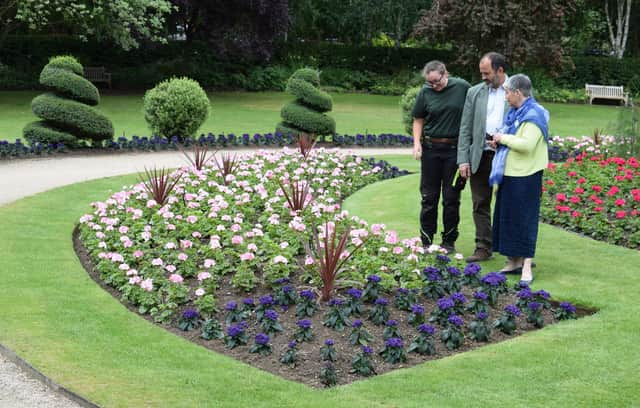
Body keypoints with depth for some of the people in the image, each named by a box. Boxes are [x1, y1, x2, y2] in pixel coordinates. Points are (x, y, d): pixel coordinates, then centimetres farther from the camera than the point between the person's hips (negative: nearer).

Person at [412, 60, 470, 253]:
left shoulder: (462, 87, -4)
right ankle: (426, 241, 12)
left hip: (455, 149, -1)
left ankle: (449, 241, 15)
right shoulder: (425, 92, 0)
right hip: (430, 148, 1)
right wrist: (417, 143, -5)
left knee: (451, 197, 4)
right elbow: (418, 120, 9)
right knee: (429, 197, 5)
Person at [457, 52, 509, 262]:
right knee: (480, 205, 7)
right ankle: (483, 248, 15)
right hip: (480, 157, 3)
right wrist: (463, 159, -1)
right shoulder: (474, 93, 8)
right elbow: (465, 128, 7)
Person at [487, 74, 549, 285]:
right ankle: (514, 261, 23)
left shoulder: (533, 115, -15)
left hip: (525, 176, -10)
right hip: (509, 173, 10)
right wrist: (499, 143, 5)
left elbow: (526, 144, -27)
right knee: (507, 217, 13)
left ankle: (526, 267, -2)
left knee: (524, 219, -6)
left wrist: (504, 138, -16)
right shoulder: (515, 112, 14)